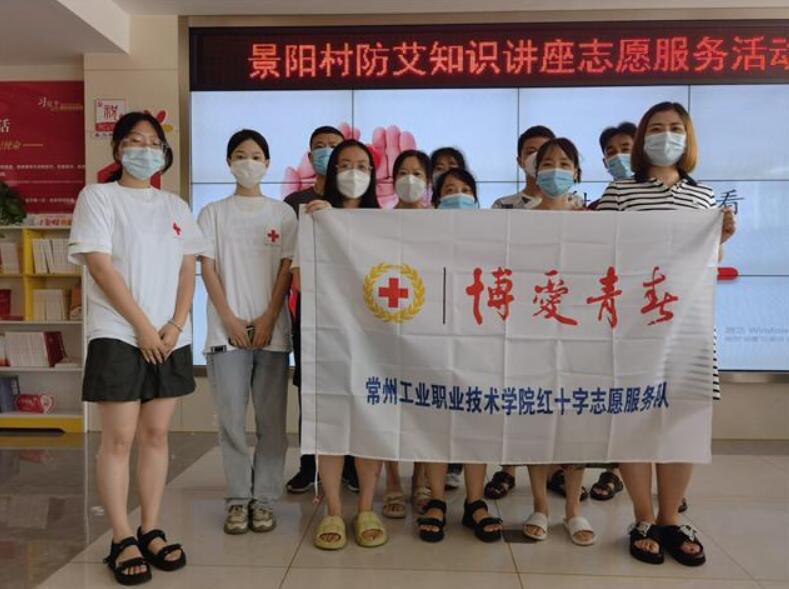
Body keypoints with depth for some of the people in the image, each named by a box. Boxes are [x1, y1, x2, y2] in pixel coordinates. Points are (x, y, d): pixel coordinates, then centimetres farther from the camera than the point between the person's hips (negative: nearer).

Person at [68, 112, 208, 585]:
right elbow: (100, 266, -9)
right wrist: (142, 326, -13)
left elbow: (188, 271, 9)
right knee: (119, 439, -1)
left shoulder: (176, 207, 14)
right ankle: (123, 541, 10)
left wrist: (176, 325, -6)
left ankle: (151, 531, 19)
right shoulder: (99, 196, 1)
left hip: (171, 339, 4)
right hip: (118, 336, -4)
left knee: (157, 434, 8)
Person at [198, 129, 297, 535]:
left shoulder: (282, 213, 10)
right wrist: (230, 319, -8)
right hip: (227, 329, 0)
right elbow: (207, 268, 3)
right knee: (231, 417, 1)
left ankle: (265, 498, 13)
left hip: (272, 328, 0)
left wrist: (268, 318, -8)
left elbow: (287, 268, 3)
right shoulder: (213, 213, 10)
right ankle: (238, 499, 13)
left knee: (271, 418, 2)